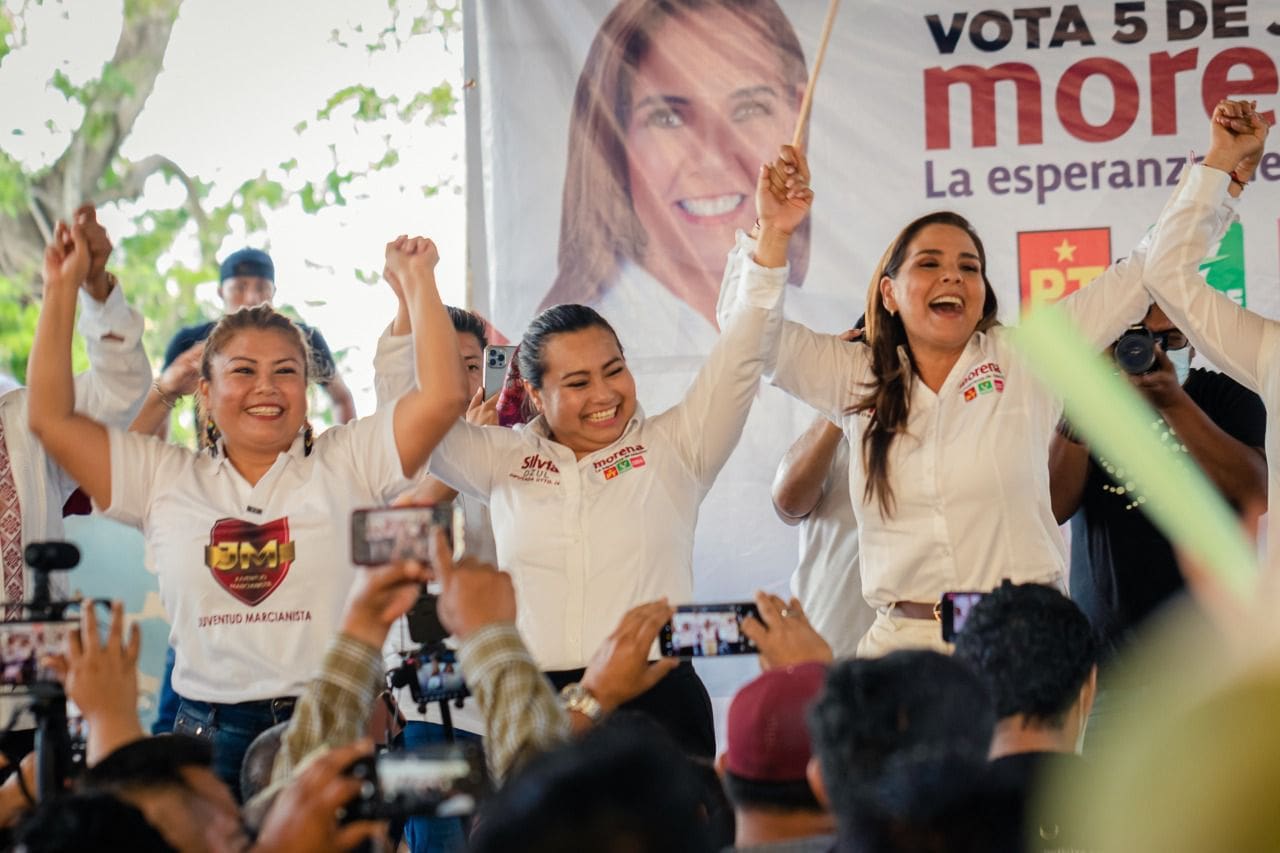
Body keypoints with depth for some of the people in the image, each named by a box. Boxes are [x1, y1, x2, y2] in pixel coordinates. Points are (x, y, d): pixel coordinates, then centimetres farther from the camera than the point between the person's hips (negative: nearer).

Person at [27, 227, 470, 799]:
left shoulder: (347, 463, 6)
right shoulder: (165, 479, 11)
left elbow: (443, 396, -3)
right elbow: (52, 418, 9)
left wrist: (417, 281, -1)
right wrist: (61, 290, 9)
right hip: (208, 736, 2)